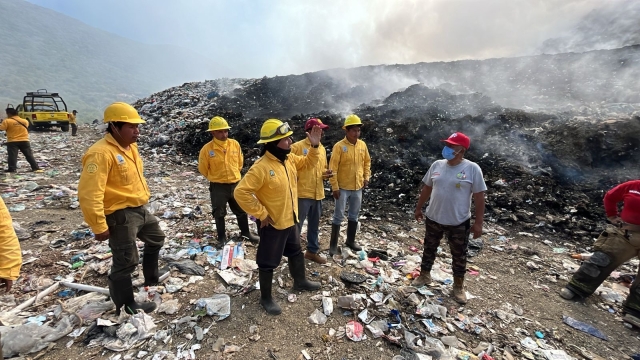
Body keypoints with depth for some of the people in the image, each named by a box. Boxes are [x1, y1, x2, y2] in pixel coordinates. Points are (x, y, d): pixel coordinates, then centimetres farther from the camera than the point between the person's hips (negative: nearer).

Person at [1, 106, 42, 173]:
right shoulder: (25, 121, 7)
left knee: (12, 156, 0)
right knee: (29, 155, 4)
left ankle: (12, 169, -3)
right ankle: (36, 168, -2)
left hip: (12, 142, -3)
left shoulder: (7, 121, -6)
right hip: (24, 141, 3)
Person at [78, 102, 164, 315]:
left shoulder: (130, 146, 7)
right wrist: (99, 227, -22)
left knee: (156, 240, 27)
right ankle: (126, 306, 25)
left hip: (140, 209, 10)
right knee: (126, 262, 4)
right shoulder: (101, 153, -23)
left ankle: (151, 279, 48)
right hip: (120, 215, -10)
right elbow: (89, 195, -26)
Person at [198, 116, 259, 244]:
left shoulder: (235, 144, -5)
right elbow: (203, 169, -2)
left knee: (242, 210, 16)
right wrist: (215, 177, 9)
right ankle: (222, 236, 33)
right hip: (218, 186, -3)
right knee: (219, 213, 13)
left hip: (235, 184, 3)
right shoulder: (207, 149, -15)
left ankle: (245, 232, 37)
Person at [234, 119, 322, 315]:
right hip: (272, 224, -8)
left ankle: (300, 282, 51)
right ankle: (266, 298, 34)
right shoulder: (261, 167, -27)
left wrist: (314, 146, -3)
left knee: (296, 252, 26)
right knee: (268, 263, 12)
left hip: (290, 220, 8)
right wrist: (261, 214, -23)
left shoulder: (289, 159, -2)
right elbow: (241, 192, -29)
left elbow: (307, 163, 14)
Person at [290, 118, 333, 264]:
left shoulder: (322, 149, 12)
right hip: (302, 193, -6)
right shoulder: (297, 146, -9)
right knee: (296, 225, 3)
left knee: (314, 225, 18)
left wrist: (326, 174, 1)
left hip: (318, 194, 7)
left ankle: (312, 251, 35)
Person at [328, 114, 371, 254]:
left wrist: (366, 177, 5)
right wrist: (335, 187, -16)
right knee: (338, 216, 2)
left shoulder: (362, 145, 3)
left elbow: (367, 162, 16)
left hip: (358, 187, 5)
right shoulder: (339, 146, -13)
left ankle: (350, 241, 34)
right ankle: (333, 245, 15)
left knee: (354, 216, 16)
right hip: (343, 188, -5)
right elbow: (333, 168, -14)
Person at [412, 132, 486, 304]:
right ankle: (424, 276, 40)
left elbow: (479, 197, -10)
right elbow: (427, 188, 8)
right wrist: (419, 207, 12)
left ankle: (459, 286, 34)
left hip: (459, 223, -3)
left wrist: (478, 222, -10)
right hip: (433, 219, 4)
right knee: (429, 249, 19)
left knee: (459, 255, 13)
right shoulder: (437, 165, -1)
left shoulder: (472, 169, -13)